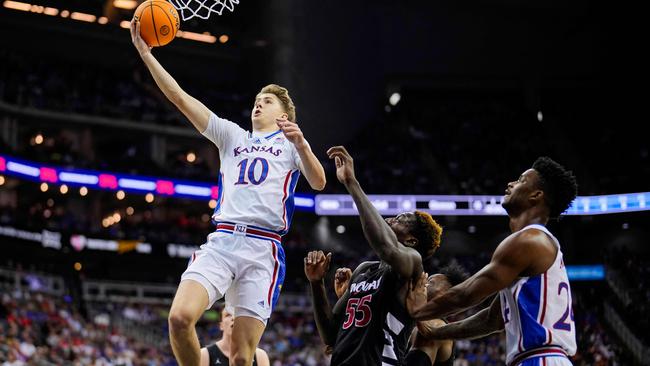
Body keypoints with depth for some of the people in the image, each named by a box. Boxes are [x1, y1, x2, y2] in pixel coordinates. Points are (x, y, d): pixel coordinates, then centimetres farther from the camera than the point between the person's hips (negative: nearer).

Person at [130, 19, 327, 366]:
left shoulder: (291, 143, 16)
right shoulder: (232, 135, 24)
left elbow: (318, 183, -3)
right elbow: (180, 98, 17)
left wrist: (300, 143, -21)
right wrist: (145, 52, 9)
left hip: (263, 249, -2)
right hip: (220, 241, 3)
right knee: (180, 317, -22)